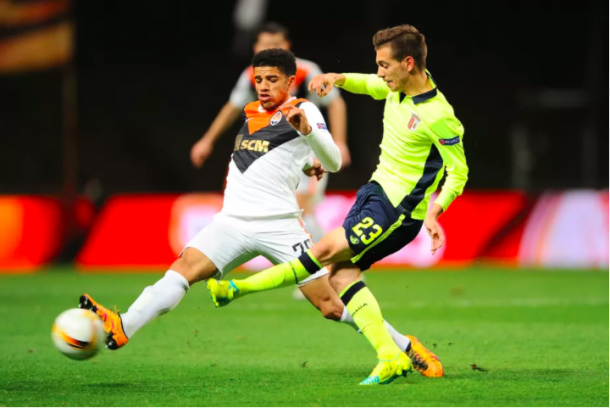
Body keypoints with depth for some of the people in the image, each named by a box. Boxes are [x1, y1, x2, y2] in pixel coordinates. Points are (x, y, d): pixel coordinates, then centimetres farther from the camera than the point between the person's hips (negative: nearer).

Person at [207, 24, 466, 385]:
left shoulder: (438, 115, -21)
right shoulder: (399, 87, 3)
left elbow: (459, 173, -15)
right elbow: (367, 84, 26)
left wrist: (433, 212, -30)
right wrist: (338, 79, 4)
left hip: (400, 209, -9)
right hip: (378, 189, 9)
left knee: (326, 250, -14)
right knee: (342, 274, -2)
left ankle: (236, 289, -9)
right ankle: (390, 358, -6)